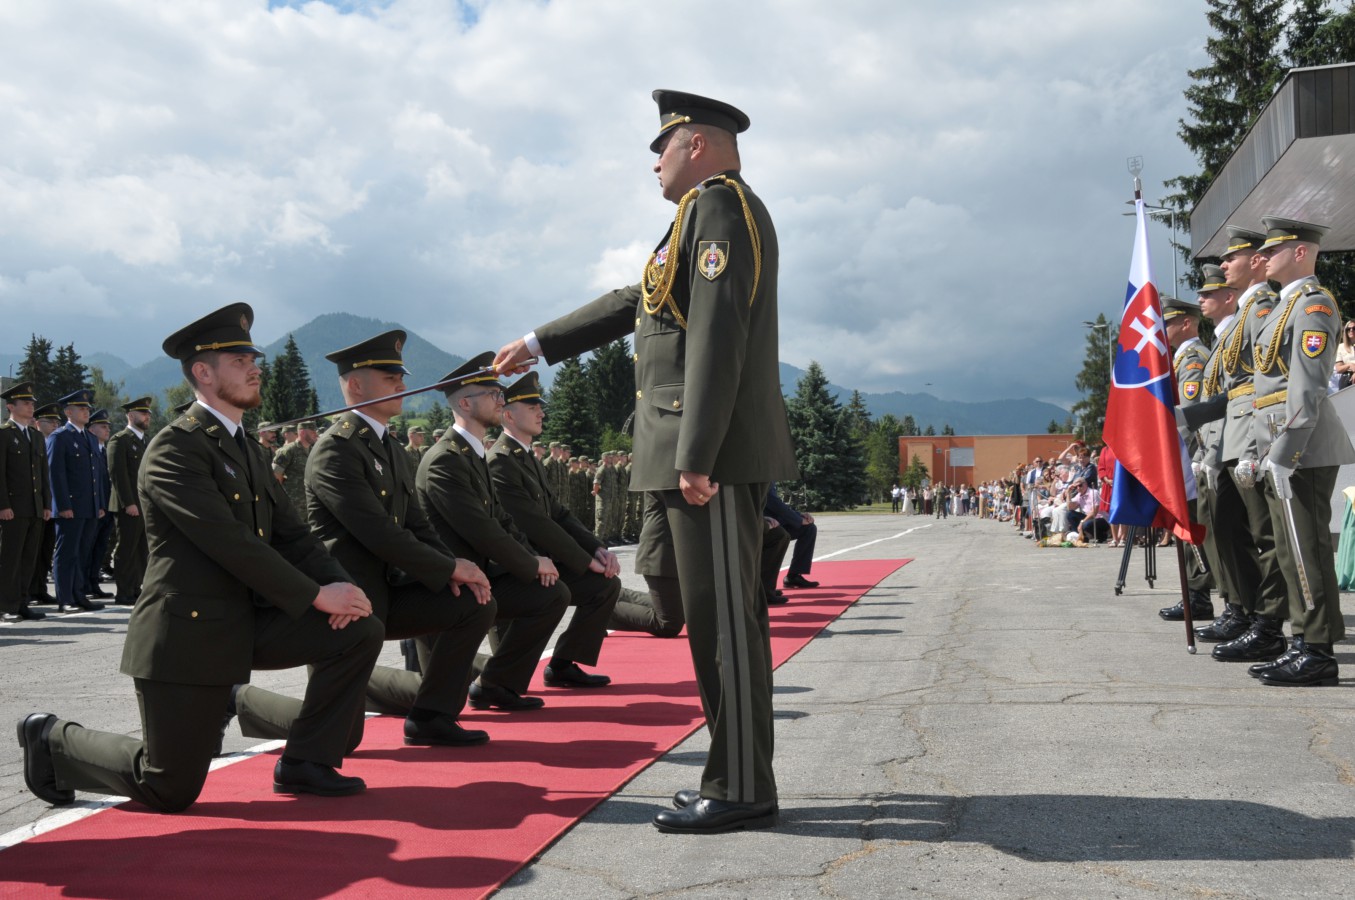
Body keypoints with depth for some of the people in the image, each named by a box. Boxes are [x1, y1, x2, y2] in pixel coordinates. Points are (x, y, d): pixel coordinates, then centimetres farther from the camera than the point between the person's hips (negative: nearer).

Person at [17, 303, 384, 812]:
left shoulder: (247, 451, 14)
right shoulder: (174, 449, -14)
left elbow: (291, 534, 10)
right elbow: (230, 543, -23)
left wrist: (337, 583, -9)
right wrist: (315, 596, -22)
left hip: (250, 622, 8)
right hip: (188, 634, -8)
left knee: (360, 632, -7)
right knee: (171, 791, -3)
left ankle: (304, 764, 6)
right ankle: (52, 739, 22)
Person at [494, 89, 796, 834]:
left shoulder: (718, 205, -8)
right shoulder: (709, 214, 24)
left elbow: (717, 332, -19)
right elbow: (632, 305, 30)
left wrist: (695, 456, -24)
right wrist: (538, 345, 34)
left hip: (715, 454, -10)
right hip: (704, 455, 10)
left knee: (722, 619, -6)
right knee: (719, 616, 11)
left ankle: (740, 791, 2)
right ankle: (738, 777, 19)